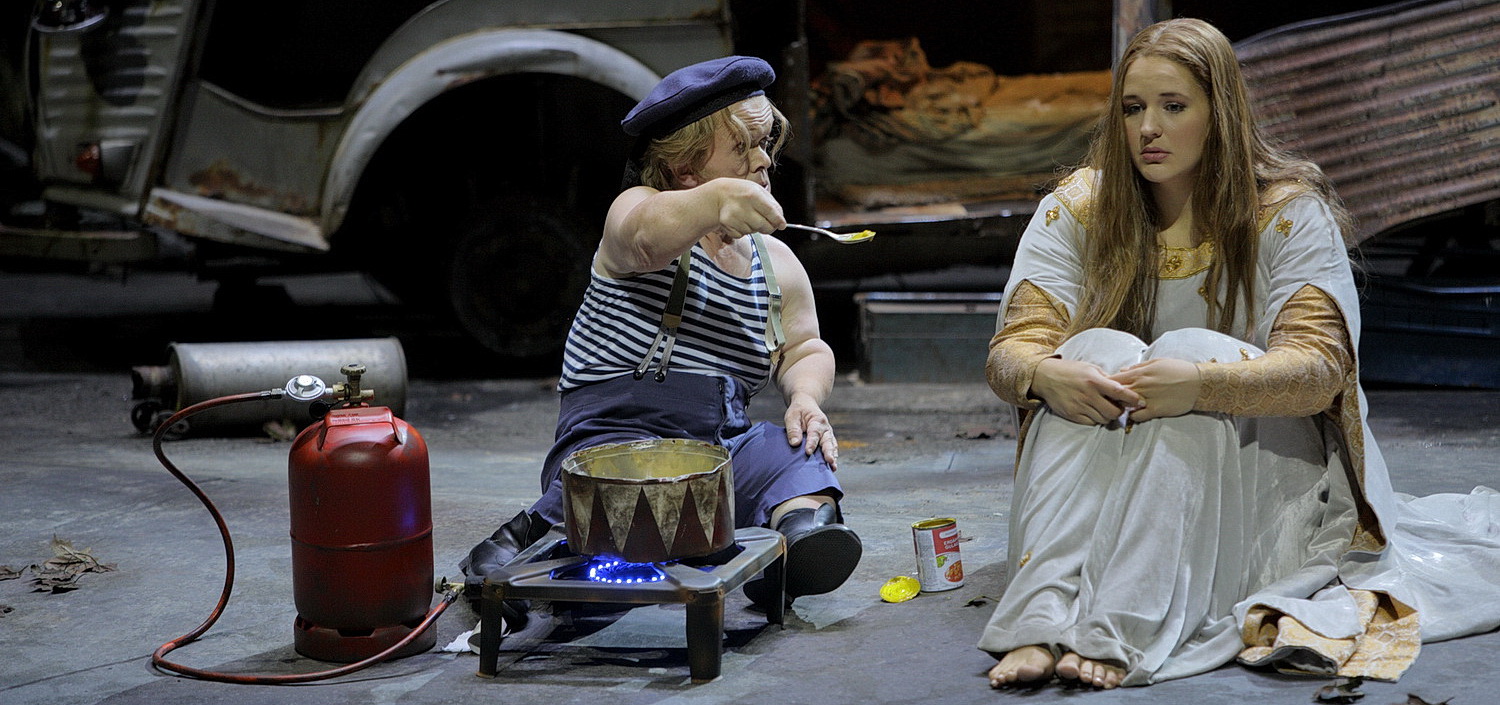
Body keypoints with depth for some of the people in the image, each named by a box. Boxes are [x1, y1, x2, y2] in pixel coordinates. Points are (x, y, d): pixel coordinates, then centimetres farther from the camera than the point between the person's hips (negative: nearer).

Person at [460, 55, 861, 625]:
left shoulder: (775, 263, 18)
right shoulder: (639, 208, -2)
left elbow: (804, 349, 21)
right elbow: (644, 236, -27)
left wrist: (806, 396, -4)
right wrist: (713, 202, -49)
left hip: (724, 441, 6)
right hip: (616, 433, -5)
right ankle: (529, 539, -7)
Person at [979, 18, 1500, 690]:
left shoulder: (1290, 212, -7)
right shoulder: (1078, 208, 1)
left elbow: (1318, 372, -18)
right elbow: (1011, 350, -8)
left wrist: (1200, 382, -38)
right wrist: (1046, 374, -34)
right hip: (1106, 477, 2)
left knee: (1190, 351, -30)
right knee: (1100, 352, -28)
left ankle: (1119, 634, -47)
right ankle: (1042, 623, -45)